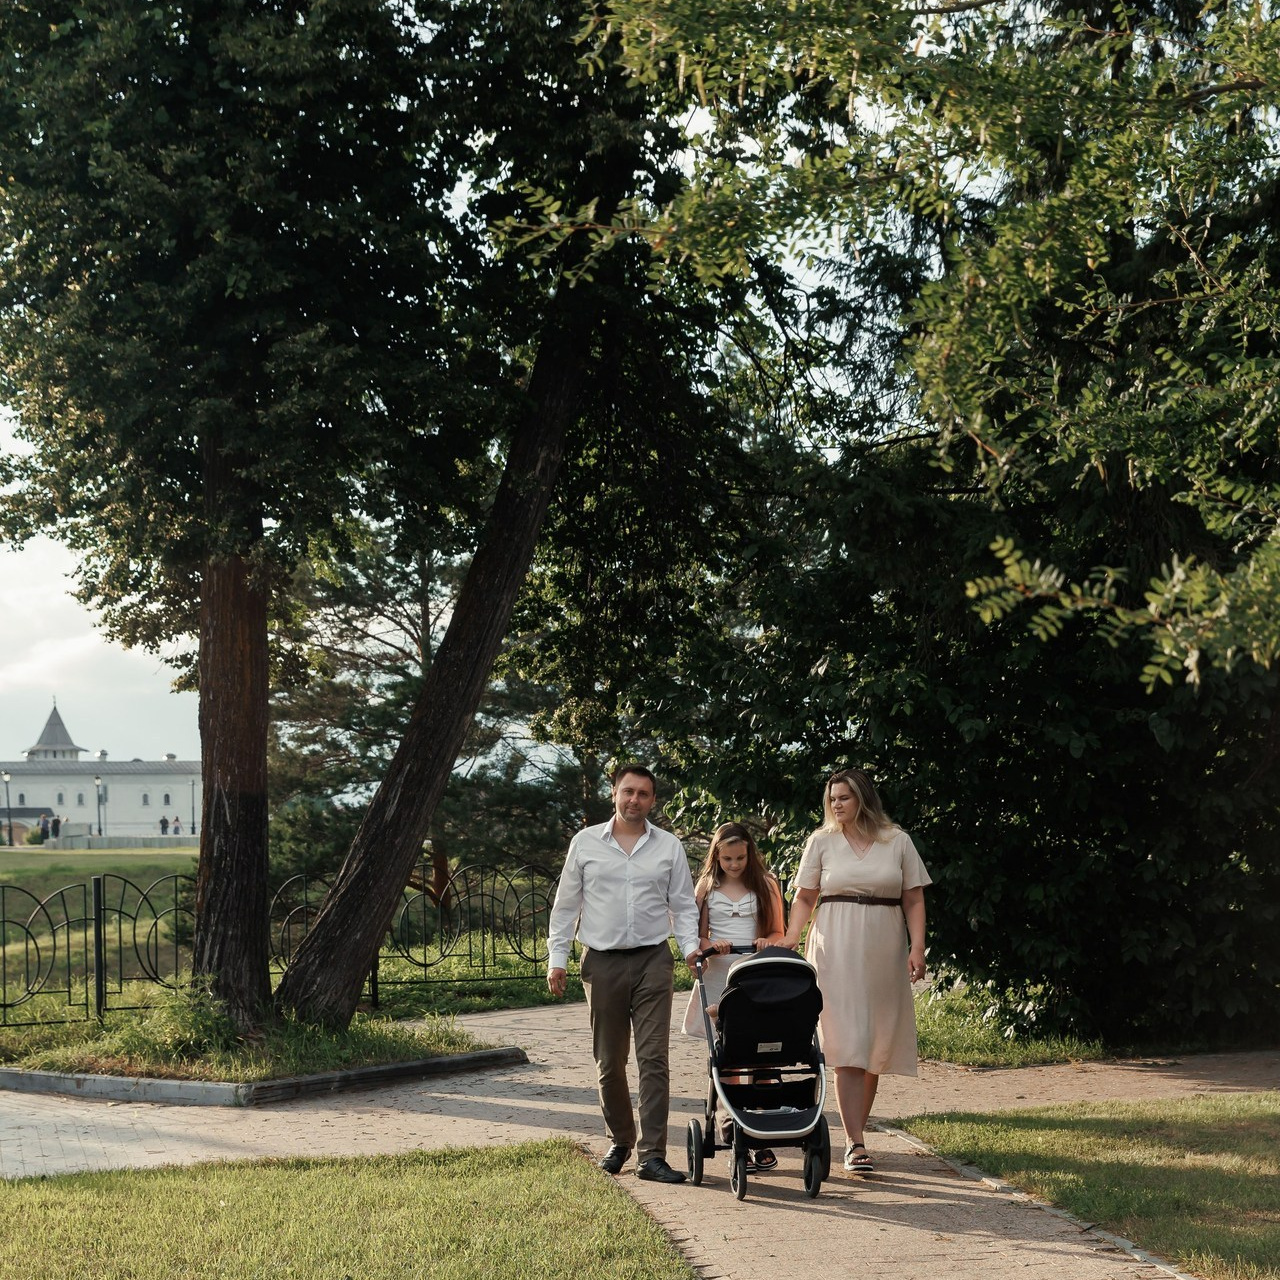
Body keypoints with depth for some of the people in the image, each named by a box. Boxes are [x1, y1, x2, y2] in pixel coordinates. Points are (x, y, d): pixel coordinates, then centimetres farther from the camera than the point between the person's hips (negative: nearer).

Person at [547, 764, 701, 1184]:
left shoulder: (669, 847, 7)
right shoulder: (585, 843, 6)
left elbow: (683, 904, 10)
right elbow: (565, 905, 9)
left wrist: (690, 946, -6)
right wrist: (557, 958, 3)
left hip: (652, 960, -1)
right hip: (602, 961, 1)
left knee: (654, 1058, -9)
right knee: (609, 1062, 8)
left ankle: (652, 1154, -9)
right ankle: (619, 1141, 25)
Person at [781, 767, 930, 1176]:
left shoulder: (897, 840, 7)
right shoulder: (822, 841, 6)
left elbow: (914, 900, 8)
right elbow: (804, 898, 6)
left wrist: (917, 947, -3)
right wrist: (789, 939, -9)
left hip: (883, 951, 2)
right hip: (836, 949, -1)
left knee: (876, 1045, 3)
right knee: (848, 1045, -9)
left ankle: (856, 1130, 16)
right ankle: (855, 1144, -11)